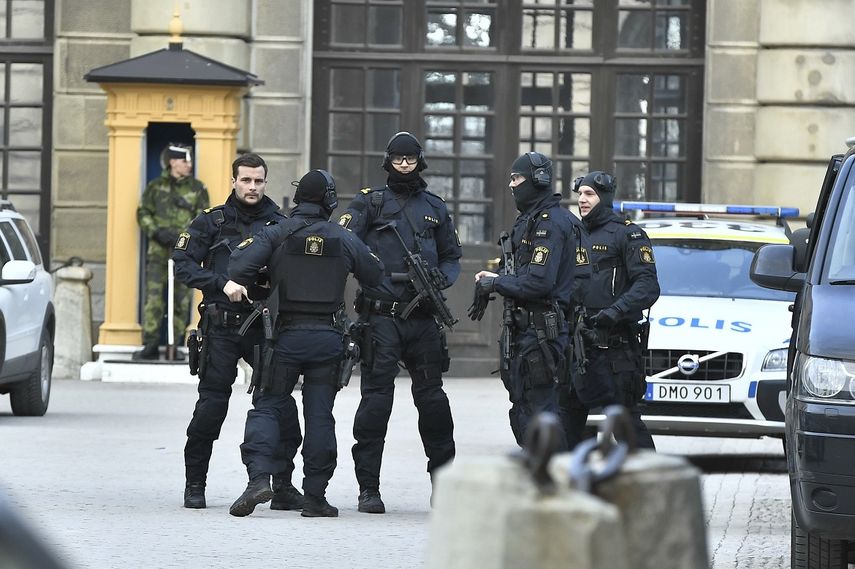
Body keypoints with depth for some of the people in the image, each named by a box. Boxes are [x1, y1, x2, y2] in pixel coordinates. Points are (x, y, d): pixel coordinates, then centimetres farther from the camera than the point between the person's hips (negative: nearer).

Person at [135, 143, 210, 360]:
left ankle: (175, 345, 7)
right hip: (159, 250, -1)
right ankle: (150, 345, -4)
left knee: (182, 300, 0)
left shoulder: (197, 188, 8)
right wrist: (157, 232, -8)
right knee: (153, 297, -7)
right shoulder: (156, 186, 8)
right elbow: (143, 213, 9)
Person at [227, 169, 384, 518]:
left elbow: (239, 268, -15)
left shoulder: (276, 234, -2)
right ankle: (315, 496, 6)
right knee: (319, 416, 6)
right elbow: (376, 277, 13)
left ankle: (259, 476, -15)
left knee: (267, 407, 5)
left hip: (287, 335, -1)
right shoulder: (345, 240, 3)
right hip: (329, 338, 1)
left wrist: (243, 288, 5)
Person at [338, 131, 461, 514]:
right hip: (381, 319, -3)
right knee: (376, 399, -5)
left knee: (432, 398, 6)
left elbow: (451, 256, 22)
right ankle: (368, 489, -2)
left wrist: (443, 278, 0)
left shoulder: (434, 208, 16)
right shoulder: (369, 203, 5)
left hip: (422, 320, 3)